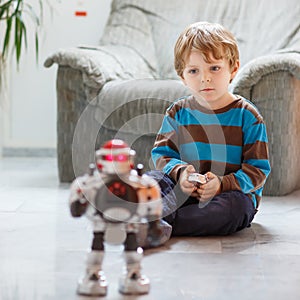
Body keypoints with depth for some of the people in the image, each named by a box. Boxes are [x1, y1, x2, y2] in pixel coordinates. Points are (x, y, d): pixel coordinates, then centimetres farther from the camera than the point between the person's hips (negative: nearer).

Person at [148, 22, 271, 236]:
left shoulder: (247, 116, -2)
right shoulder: (178, 112, 7)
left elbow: (258, 169, -6)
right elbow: (162, 154, 4)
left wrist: (222, 184, -23)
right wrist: (179, 172, -19)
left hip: (233, 192, -3)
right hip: (184, 191, 3)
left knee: (236, 205, -36)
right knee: (152, 178, -21)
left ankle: (162, 222, -39)